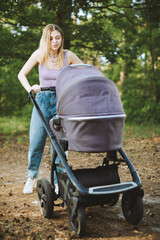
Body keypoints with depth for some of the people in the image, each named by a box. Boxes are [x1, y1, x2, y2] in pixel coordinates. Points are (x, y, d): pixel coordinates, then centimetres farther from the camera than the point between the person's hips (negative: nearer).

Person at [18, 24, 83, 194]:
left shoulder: (68, 56, -1)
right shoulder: (39, 55, 0)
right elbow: (22, 74, 6)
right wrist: (30, 89, -12)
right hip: (42, 101, 0)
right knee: (36, 143, -1)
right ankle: (32, 178, 20)